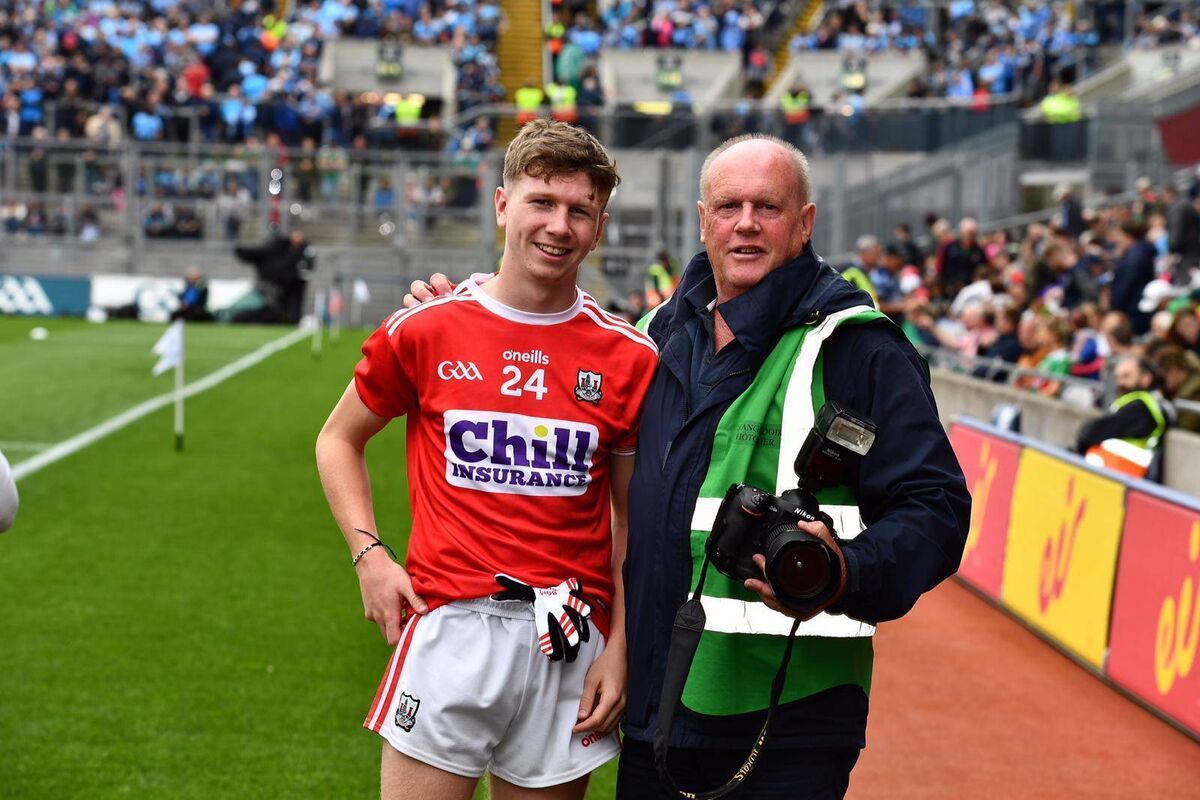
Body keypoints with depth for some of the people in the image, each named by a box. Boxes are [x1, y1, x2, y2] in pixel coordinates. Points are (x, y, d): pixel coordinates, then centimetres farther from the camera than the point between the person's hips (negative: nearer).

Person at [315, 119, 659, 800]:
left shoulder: (630, 358, 2)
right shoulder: (425, 331, 1)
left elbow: (631, 519, 8)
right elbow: (338, 440, 14)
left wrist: (621, 646, 2)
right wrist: (368, 554, 1)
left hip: (571, 642, 1)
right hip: (449, 628, -1)